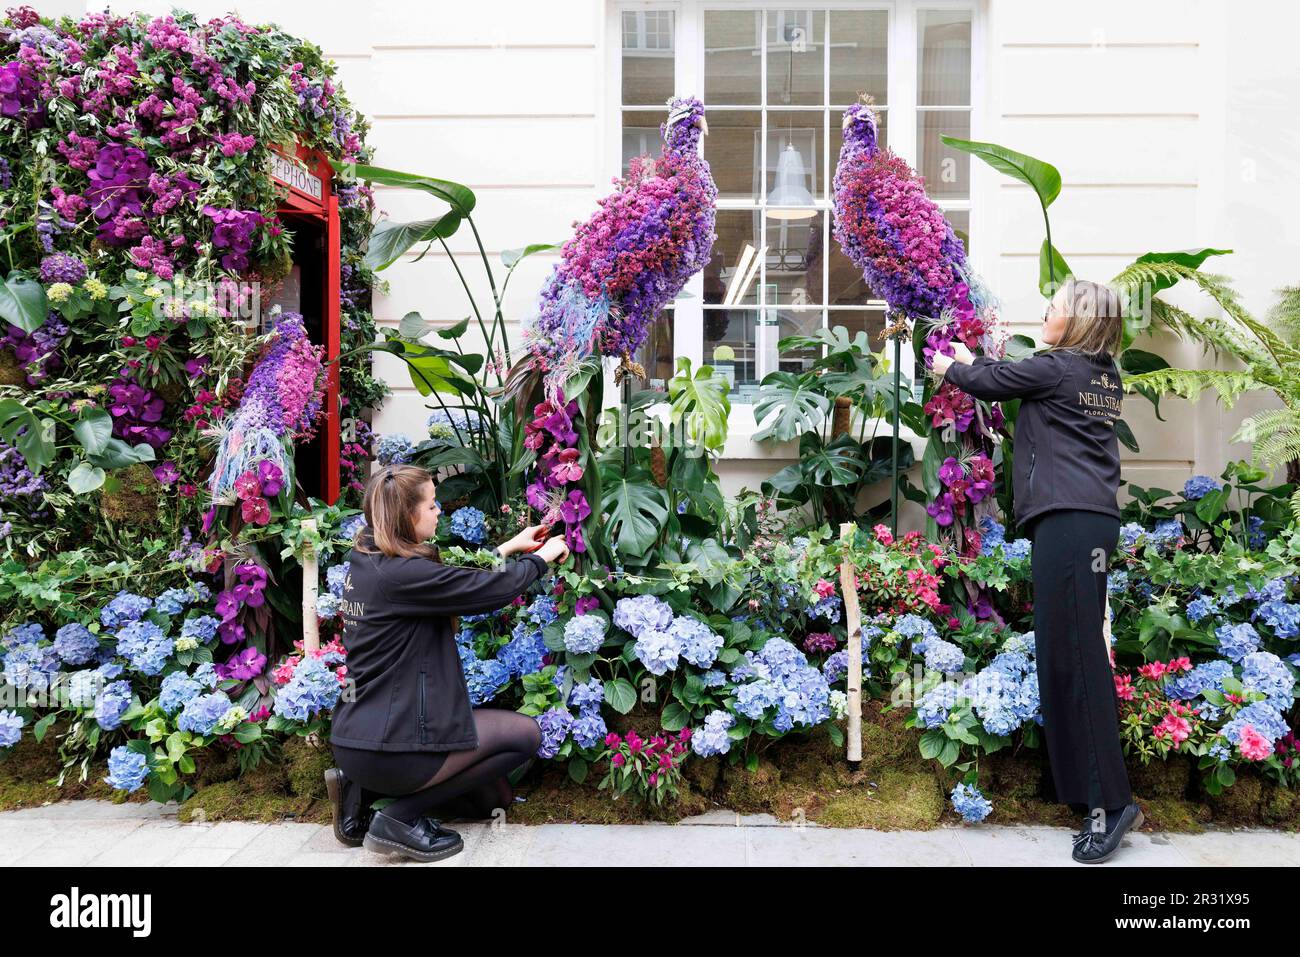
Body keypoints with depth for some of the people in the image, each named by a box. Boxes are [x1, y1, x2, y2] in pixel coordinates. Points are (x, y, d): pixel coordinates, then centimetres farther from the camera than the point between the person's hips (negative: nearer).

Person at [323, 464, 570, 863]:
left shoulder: (367, 560, 7)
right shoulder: (402, 574, -22)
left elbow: (457, 580, 17)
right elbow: (491, 590, -15)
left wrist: (511, 547, 23)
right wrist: (542, 556, 5)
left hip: (354, 739, 10)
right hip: (387, 748, -10)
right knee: (524, 733, 6)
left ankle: (361, 789, 14)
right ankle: (402, 818, 0)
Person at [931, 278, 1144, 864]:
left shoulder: (1056, 367, -6)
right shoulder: (1104, 375, 19)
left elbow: (987, 382, 7)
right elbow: (1012, 379, 30)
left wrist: (951, 368, 27)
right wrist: (971, 361, 39)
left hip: (1068, 522, -9)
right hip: (1093, 519, 9)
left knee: (1072, 654, -9)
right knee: (1076, 651, 10)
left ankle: (1109, 800, -7)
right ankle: (1090, 788, 15)